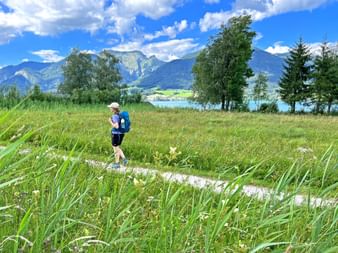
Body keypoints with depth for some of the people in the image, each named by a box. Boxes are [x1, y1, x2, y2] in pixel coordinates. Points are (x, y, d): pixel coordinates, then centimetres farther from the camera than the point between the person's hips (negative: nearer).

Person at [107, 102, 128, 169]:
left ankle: (117, 164, 15)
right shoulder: (120, 115, 7)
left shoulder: (115, 116, -19)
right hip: (121, 133, 8)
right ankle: (124, 159, 12)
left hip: (116, 134, -8)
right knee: (118, 148, 22)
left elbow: (116, 126, -26)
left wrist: (111, 122, -12)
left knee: (116, 149, 5)